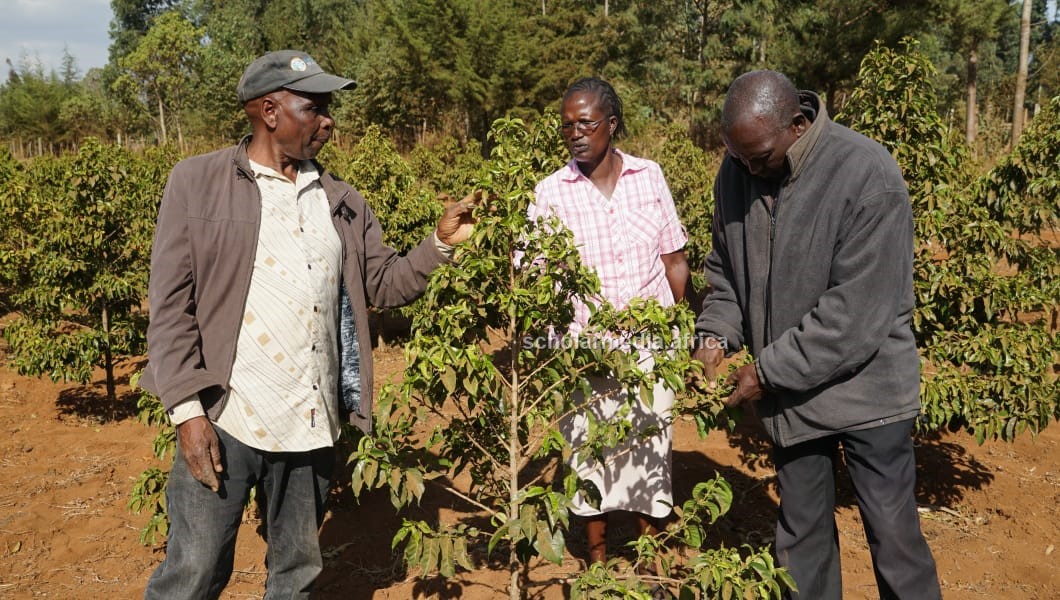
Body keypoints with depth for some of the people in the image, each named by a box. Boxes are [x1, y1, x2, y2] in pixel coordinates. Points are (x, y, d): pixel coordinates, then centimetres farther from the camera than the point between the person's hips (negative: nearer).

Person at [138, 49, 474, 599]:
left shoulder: (341, 200, 9)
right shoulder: (197, 182, -3)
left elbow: (384, 284, 8)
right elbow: (171, 303, -6)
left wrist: (441, 243, -8)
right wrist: (187, 410, -12)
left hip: (313, 424, 5)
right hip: (223, 418, -4)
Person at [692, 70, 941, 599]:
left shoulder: (869, 178, -22)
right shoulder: (735, 173, -3)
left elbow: (856, 312, -24)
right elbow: (725, 269, 10)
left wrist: (769, 371, -20)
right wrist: (715, 336, -7)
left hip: (865, 390, -5)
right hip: (787, 394, 5)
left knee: (892, 531, 6)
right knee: (801, 532, 19)